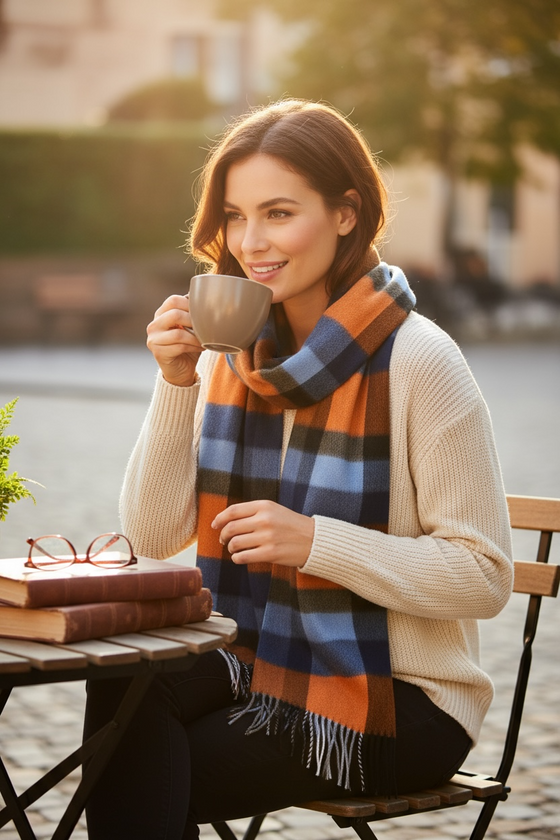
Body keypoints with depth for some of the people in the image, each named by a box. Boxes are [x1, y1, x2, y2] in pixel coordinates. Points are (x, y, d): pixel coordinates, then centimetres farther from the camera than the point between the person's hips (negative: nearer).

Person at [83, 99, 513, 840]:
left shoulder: (416, 361, -15)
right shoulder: (234, 348, 4)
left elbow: (484, 577, -16)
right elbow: (154, 536, 1)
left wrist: (314, 541, -24)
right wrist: (177, 384, -11)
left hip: (398, 701, -5)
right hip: (258, 661, 5)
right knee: (123, 691, -24)